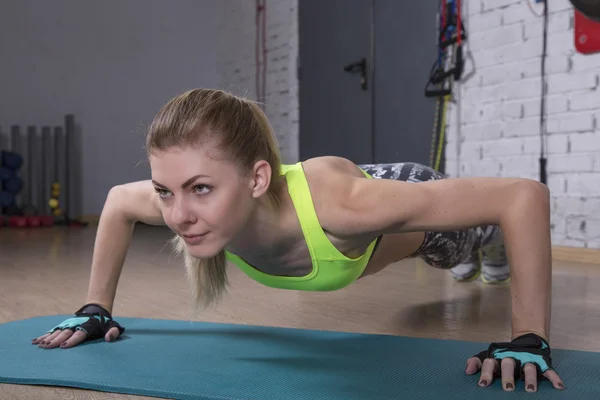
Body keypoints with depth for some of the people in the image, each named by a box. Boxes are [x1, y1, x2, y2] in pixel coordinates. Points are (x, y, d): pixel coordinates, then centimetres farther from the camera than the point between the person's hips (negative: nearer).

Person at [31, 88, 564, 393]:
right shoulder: (203, 201, -37)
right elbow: (118, 202, -12)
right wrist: (96, 308, -12)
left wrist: (529, 341, -44)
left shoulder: (338, 202, -52)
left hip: (414, 209, -4)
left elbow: (525, 196, -46)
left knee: (482, 237, 33)